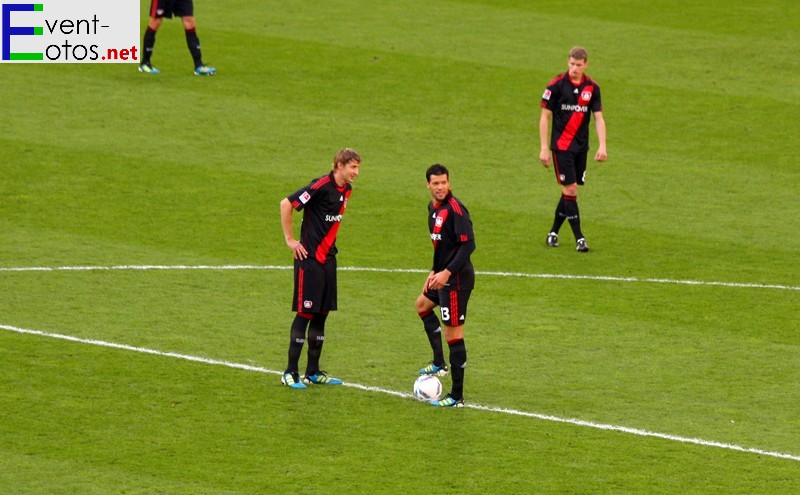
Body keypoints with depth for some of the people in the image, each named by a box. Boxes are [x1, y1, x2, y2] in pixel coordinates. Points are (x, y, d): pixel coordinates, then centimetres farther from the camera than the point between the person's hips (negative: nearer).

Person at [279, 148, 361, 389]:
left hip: (328, 256, 8)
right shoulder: (321, 186, -18)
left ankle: (313, 372, 17)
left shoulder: (346, 189, 9)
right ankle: (290, 373, 0)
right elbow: (286, 204, -19)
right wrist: (290, 240, -15)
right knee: (305, 313, -6)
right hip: (310, 258, -8)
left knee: (322, 313, 10)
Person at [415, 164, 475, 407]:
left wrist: (447, 272, -29)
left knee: (453, 333, -8)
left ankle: (457, 396, -3)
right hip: (442, 275, 11)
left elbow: (468, 244, -25)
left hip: (456, 278, -11)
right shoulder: (433, 208, 10)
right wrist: (434, 272, 22)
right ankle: (439, 364, 38)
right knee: (423, 305, 33)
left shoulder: (455, 209, -20)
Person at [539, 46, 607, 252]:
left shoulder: (592, 88, 2)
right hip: (561, 146, -4)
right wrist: (544, 148, -8)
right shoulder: (556, 85, -8)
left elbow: (598, 118, 4)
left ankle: (553, 233, 23)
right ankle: (579, 238, -7)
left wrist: (602, 146, -9)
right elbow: (545, 117, -4)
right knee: (570, 190, -9)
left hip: (581, 147, 4)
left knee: (570, 191, 8)